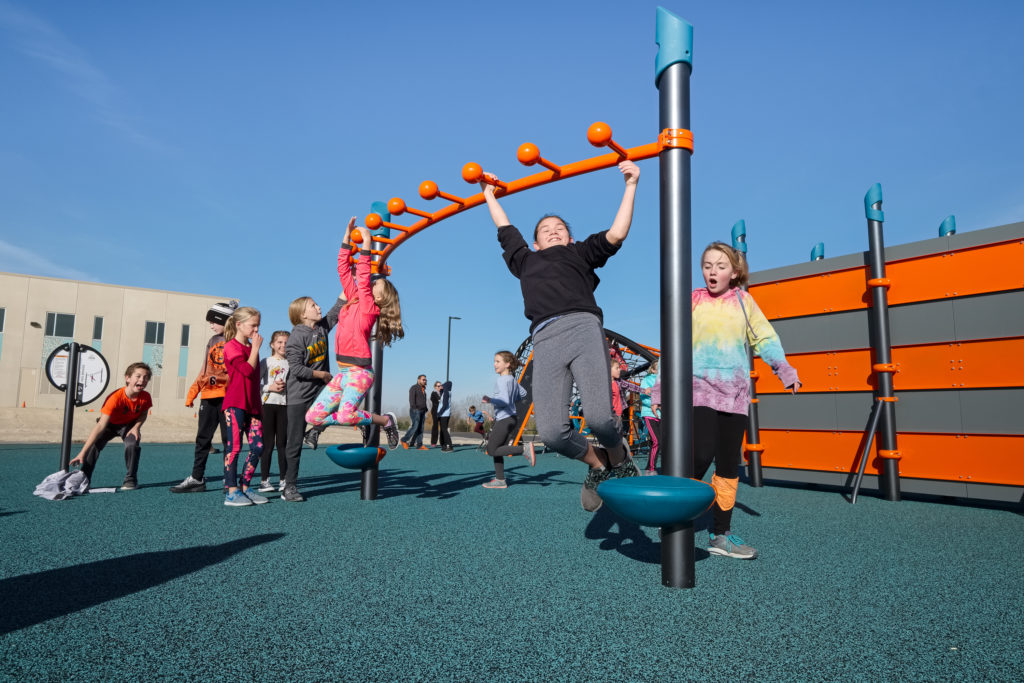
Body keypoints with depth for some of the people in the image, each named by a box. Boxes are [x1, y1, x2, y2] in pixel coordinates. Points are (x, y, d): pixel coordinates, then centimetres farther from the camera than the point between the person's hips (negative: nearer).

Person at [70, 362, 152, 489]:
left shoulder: (146, 397, -25)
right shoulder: (115, 398, -38)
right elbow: (100, 426, -41)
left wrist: (136, 427, -21)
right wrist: (83, 452, -42)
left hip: (130, 425, 1)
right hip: (110, 423, -1)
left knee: (132, 445, -26)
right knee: (93, 446, -21)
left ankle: (131, 480, -9)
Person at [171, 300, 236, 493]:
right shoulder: (213, 341, 15)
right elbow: (204, 370, 18)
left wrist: (218, 379, -20)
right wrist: (193, 392, 12)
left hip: (228, 397, -6)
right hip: (208, 397, 7)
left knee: (228, 438, 0)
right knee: (202, 438, 9)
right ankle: (197, 478, 15)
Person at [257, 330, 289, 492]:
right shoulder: (266, 362, 2)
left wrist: (286, 387, -8)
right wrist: (270, 387, -14)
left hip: (285, 405, 2)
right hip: (268, 404, -2)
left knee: (282, 443, 6)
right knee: (268, 444, -1)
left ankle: (284, 479, 12)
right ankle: (264, 480, 5)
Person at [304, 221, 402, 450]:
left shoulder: (369, 307, -4)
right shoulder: (354, 299, 13)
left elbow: (363, 277, -15)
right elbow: (344, 269, 14)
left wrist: (366, 243, -14)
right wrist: (348, 236, 11)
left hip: (360, 372, -7)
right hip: (343, 372, 7)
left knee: (346, 415, -28)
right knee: (312, 416, 1)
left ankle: (386, 420, -5)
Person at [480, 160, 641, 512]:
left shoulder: (581, 253, 29)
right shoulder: (526, 261, 36)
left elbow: (616, 234, 17)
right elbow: (505, 230, 48)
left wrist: (630, 186, 20)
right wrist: (489, 195, 58)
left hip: (583, 327, -2)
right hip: (545, 340, 2)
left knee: (599, 416, -24)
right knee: (551, 431, -16)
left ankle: (619, 458, 11)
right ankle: (597, 463, 14)